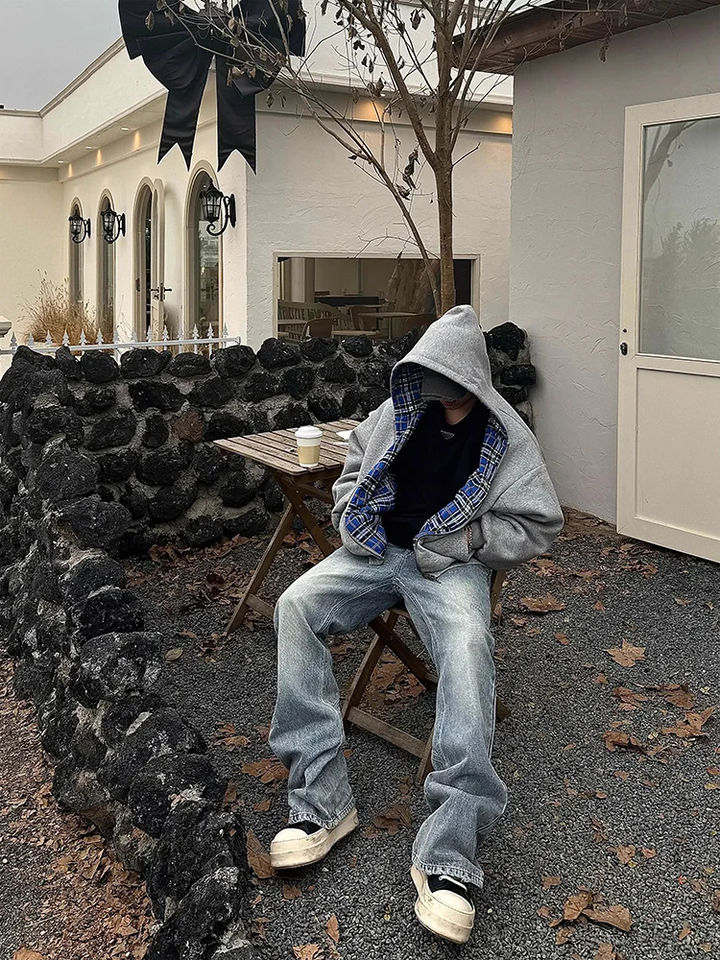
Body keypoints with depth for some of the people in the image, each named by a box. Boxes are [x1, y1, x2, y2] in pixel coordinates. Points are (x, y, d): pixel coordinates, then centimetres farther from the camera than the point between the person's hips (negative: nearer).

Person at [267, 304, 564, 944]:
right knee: (295, 606, -23)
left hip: (451, 563, -4)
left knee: (466, 643, -37)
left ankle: (449, 850, -40)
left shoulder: (507, 438, -1)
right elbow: (354, 465, 24)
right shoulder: (400, 412, 9)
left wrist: (464, 540, -12)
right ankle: (321, 801, -23)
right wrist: (351, 518, 4)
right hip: (377, 549, 4)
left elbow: (538, 525, 0)